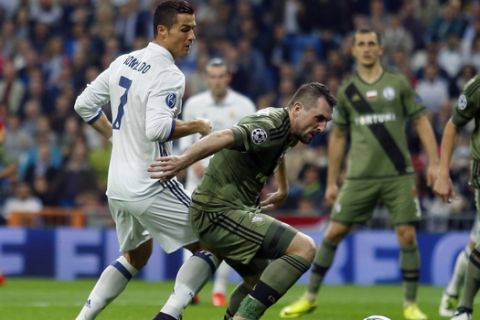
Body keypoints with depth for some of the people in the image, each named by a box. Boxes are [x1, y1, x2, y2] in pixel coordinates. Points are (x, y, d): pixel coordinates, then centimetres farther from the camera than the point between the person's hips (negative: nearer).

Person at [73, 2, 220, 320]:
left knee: (136, 256, 27)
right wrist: (197, 126, -14)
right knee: (211, 245, 2)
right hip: (149, 186, -8)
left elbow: (84, 105, 15)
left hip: (117, 186, 8)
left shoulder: (124, 62, 8)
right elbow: (158, 128, -29)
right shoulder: (169, 75, -17)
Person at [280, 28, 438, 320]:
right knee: (334, 232, 0)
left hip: (399, 175, -1)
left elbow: (421, 121, 5)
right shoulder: (346, 92, 8)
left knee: (407, 235, -6)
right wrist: (332, 181, 12)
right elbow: (338, 137, 13)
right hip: (360, 176, 1)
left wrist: (434, 162, -5)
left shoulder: (398, 84, 4)